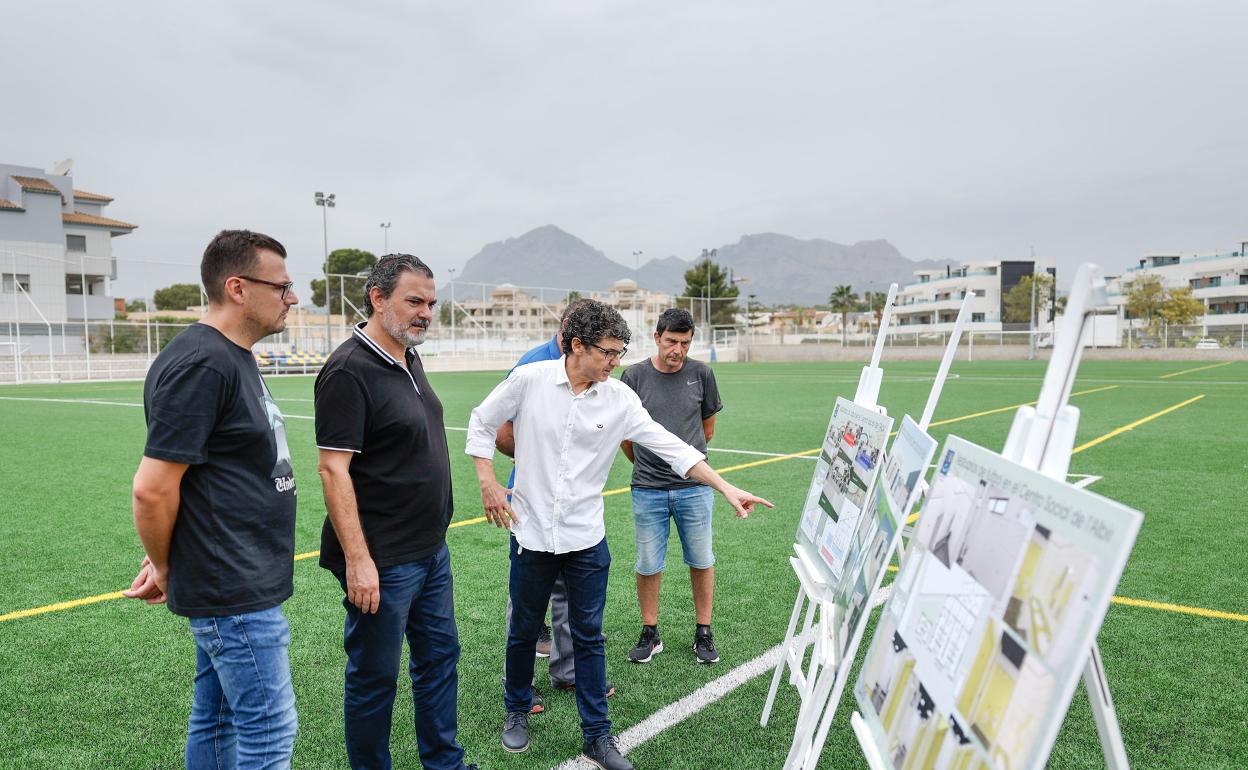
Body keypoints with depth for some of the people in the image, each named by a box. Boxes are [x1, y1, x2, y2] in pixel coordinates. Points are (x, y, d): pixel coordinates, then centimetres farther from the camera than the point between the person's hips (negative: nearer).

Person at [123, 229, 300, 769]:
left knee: (217, 720, 19)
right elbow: (152, 488, -21)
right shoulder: (201, 364, -20)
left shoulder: (234, 358, 12)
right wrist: (164, 567, -5)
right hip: (235, 591, -9)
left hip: (234, 584, 9)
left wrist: (168, 563, 15)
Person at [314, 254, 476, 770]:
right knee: (375, 676, 8)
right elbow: (333, 469, -21)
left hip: (431, 550, 9)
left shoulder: (409, 359, 9)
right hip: (381, 562, -9)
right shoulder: (349, 370, -18)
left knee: (440, 656, 19)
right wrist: (357, 560, -23)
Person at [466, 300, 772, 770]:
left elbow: (669, 445, -5)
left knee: (588, 638, 9)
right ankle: (516, 712, 39)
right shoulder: (529, 380, -11)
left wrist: (727, 489, -8)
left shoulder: (619, 398, -6)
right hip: (531, 531, -1)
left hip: (586, 537, 1)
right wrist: (488, 483, -4)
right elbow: (481, 423, 3)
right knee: (523, 631, 14)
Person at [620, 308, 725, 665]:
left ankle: (703, 634, 25)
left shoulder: (701, 373, 0)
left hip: (694, 487, 1)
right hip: (647, 490, -1)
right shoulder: (634, 375, -3)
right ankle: (650, 634, 25)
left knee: (701, 561, 9)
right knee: (648, 565, 7)